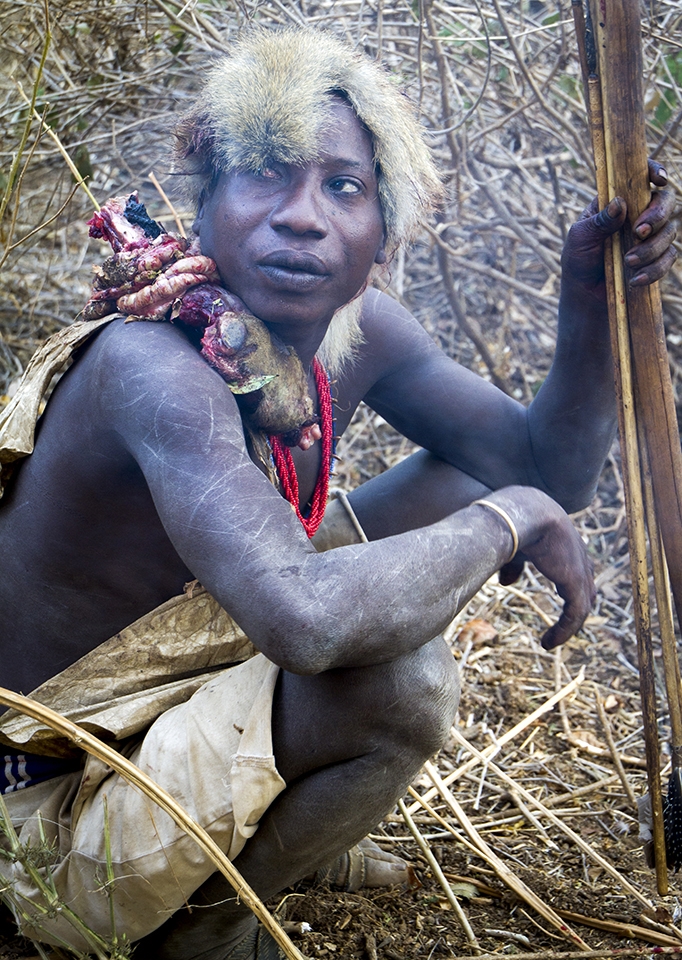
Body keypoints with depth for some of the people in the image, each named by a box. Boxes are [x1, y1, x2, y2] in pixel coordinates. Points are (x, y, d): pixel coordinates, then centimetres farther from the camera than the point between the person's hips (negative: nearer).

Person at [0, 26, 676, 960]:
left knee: (456, 486, 8)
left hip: (195, 678, 9)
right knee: (403, 683, -31)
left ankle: (279, 814, 15)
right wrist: (510, 519, -29)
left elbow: (552, 470, 1)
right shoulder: (152, 365, -32)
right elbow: (307, 622, -46)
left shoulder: (365, 332, -6)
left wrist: (591, 293, -16)